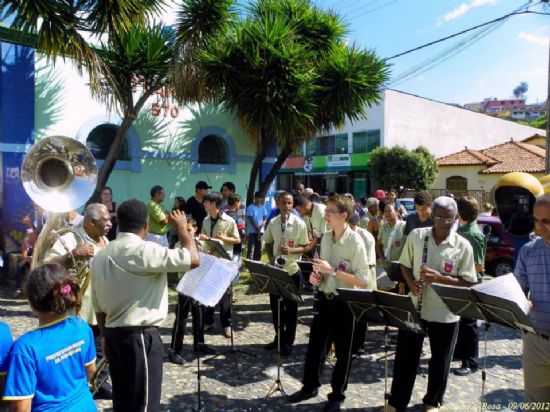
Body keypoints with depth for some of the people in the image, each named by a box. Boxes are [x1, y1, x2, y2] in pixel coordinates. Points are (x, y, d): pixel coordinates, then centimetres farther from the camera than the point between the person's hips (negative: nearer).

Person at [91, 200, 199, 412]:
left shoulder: (101, 256, 8)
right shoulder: (145, 251, -18)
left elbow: (98, 306, 12)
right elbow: (193, 259, -21)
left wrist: (105, 337, 22)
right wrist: (181, 226, -7)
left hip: (114, 335, 9)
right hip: (140, 336, -8)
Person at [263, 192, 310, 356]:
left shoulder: (299, 224, -10)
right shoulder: (272, 223, 1)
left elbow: (306, 247, -6)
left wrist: (291, 250, -22)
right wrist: (271, 258, -4)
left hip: (292, 271, -4)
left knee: (290, 308, 7)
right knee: (275, 305, 14)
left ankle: (288, 341, 22)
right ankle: (279, 337, 32)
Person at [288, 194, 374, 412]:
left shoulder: (355, 242, -18)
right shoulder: (326, 238, 3)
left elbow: (363, 281, -22)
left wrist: (332, 271, -26)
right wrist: (316, 275, -5)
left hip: (345, 302, -6)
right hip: (324, 298, 6)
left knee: (342, 351, 11)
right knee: (315, 344, 16)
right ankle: (309, 386, 36)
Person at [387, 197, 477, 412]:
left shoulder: (463, 246, -9)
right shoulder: (415, 236, -5)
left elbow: (468, 282, -9)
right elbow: (405, 265, 6)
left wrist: (439, 277, -22)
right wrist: (411, 283, -13)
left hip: (445, 314, -1)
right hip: (414, 308, 1)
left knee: (439, 362, 15)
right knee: (405, 357, 12)